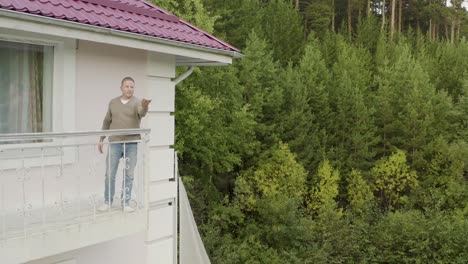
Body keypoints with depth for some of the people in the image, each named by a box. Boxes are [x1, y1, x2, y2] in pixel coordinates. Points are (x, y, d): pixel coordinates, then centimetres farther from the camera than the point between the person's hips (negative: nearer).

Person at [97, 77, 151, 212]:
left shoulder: (137, 103, -3)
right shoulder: (113, 103, 8)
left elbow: (142, 113, -26)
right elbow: (107, 121, 17)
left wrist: (145, 106, -50)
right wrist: (101, 139, 15)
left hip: (131, 144, -2)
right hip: (115, 143, 2)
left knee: (129, 175, 3)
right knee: (110, 174, 3)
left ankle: (126, 203, 12)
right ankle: (107, 202, 16)